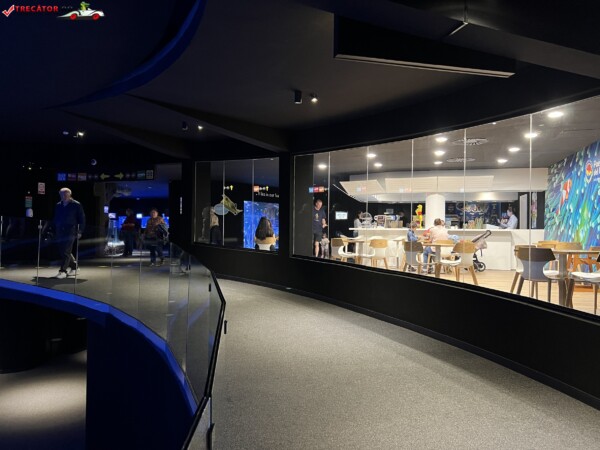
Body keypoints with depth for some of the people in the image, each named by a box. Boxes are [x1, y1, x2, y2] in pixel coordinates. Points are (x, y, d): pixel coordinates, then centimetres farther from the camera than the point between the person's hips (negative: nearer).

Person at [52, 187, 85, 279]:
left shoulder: (76, 205, -1)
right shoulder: (58, 205, 14)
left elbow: (82, 219, -1)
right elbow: (55, 219, 19)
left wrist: (79, 231, -8)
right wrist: (55, 231, 11)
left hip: (71, 232, -6)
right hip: (60, 232, 6)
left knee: (66, 251, -11)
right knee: (63, 251, 10)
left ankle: (63, 271, -9)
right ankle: (74, 267, 25)